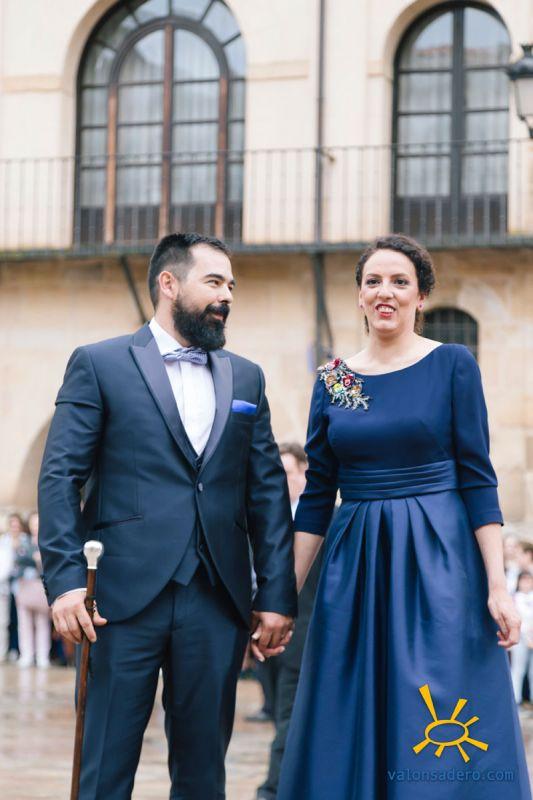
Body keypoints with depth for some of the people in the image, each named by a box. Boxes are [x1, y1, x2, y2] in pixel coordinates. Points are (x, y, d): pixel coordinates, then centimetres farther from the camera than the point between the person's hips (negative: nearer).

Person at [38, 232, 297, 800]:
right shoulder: (99, 365, 3)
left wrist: (277, 596, 6)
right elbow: (60, 479, -3)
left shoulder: (246, 378, 16)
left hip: (218, 602, 4)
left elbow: (268, 492, 13)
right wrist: (65, 580, -14)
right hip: (127, 596, -4)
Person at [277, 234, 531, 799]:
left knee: (445, 747, -3)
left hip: (439, 564, -3)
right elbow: (317, 496, 9)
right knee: (345, 742, 6)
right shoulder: (333, 380, 8)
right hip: (354, 568, 3)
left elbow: (478, 480, -4)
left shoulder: (453, 365, -1)